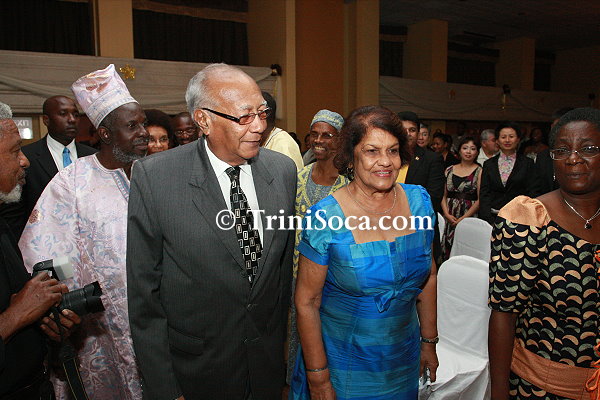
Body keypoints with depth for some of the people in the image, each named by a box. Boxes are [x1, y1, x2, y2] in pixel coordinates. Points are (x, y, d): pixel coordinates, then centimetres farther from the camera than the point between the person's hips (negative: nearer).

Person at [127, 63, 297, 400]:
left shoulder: (284, 169, -6)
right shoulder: (154, 177, -17)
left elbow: (285, 262, 3)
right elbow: (144, 290, -12)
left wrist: (281, 340, 10)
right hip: (196, 370, -3)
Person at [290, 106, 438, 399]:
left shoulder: (419, 200, -7)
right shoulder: (325, 217, -21)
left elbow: (428, 275, 4)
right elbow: (307, 302, -15)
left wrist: (429, 341, 7)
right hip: (342, 365, -4)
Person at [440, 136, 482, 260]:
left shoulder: (479, 171, 0)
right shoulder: (449, 170, 11)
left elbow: (479, 199, -5)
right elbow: (444, 195, 10)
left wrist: (463, 218, -11)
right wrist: (447, 214, -5)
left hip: (469, 218, -3)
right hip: (450, 219, 3)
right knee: (448, 252, 4)